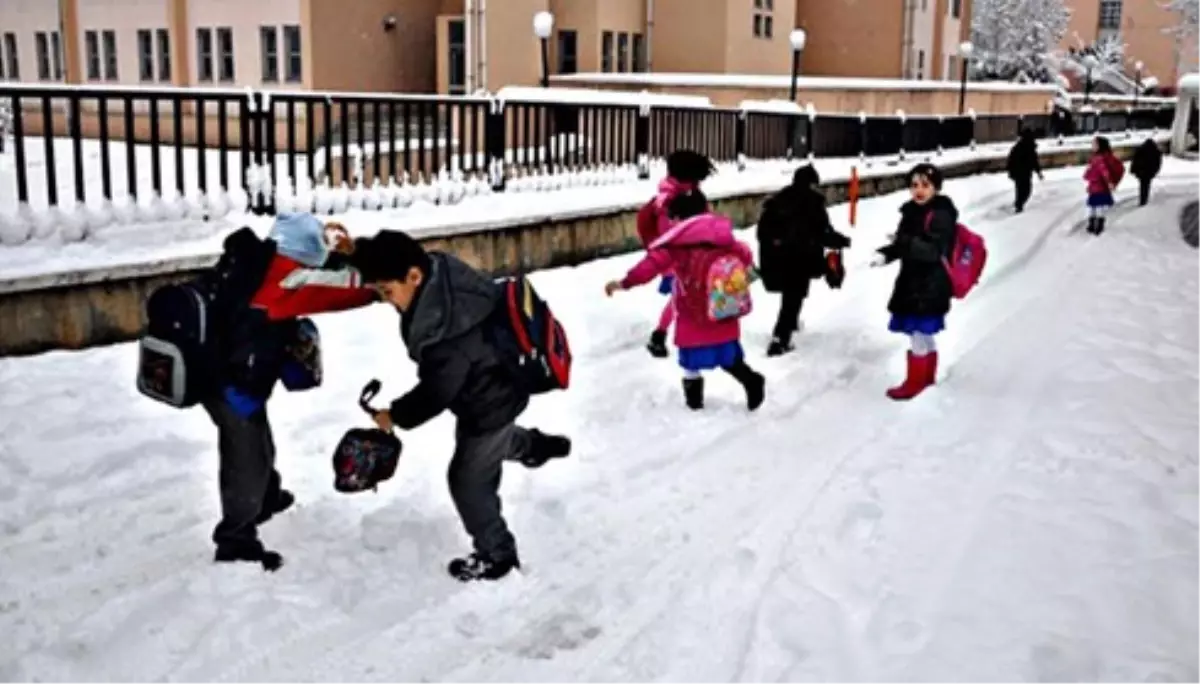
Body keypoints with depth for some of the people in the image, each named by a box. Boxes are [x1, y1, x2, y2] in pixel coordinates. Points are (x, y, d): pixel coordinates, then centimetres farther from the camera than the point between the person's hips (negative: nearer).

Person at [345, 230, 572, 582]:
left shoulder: (445, 331, -42)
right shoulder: (439, 270, -18)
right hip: (495, 389, 9)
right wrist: (359, 249, 0)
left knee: (469, 481, 11)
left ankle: (496, 554, 31)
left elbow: (436, 391, -29)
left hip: (489, 403, -9)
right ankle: (537, 446, 65)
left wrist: (395, 415, -15)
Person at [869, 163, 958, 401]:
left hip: (931, 286, -8)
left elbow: (934, 251, -26)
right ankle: (928, 375, 33)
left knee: (918, 333, -3)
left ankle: (915, 382, 9)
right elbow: (903, 246, 17)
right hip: (912, 282, 8)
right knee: (923, 333, 20)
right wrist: (885, 255, 0)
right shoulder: (912, 212, 8)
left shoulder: (941, 215, -17)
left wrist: (905, 242, -36)